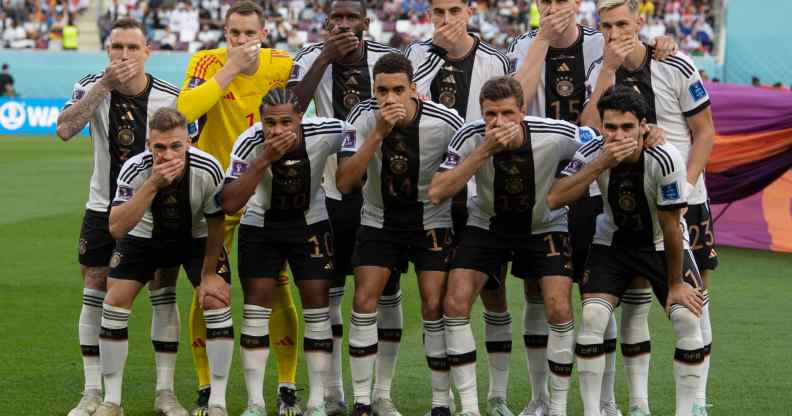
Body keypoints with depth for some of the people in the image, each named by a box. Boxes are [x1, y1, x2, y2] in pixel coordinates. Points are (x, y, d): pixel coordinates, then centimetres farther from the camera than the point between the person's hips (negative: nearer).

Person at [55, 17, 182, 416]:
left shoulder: (171, 98, -13)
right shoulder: (93, 86, -11)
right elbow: (64, 130, -27)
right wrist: (104, 85, -32)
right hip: (103, 207, 1)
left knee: (164, 293, -3)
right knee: (95, 294, 0)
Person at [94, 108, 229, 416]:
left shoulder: (208, 169, -30)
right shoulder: (134, 169, -30)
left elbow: (216, 224, -14)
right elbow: (117, 227, -40)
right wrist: (152, 185, -48)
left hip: (195, 237, 0)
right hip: (144, 237, 0)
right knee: (114, 301, -13)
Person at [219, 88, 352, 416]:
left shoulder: (326, 133, -26)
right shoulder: (249, 143, -27)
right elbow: (230, 204, -34)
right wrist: (264, 160, -41)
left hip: (310, 223, 1)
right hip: (260, 226, -1)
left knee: (318, 303, -4)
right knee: (256, 304, -5)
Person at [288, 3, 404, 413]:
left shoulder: (387, 59, -7)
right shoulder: (313, 58, -7)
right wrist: (327, 57, -27)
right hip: (334, 193, 0)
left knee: (387, 292, 3)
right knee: (328, 291, 6)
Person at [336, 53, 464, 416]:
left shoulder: (445, 123, -21)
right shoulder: (364, 118, -18)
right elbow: (344, 182, -25)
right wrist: (378, 133, -34)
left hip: (431, 222, -1)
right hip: (378, 220, 1)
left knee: (435, 308, -9)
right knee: (364, 302, -10)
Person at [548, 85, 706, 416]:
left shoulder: (665, 160, -29)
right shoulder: (594, 153, -21)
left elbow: (670, 226, -20)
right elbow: (555, 199, -32)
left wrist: (675, 284, -11)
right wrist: (601, 164, -40)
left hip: (661, 244, -1)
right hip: (612, 242, 2)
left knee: (688, 317, -17)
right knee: (591, 316, -16)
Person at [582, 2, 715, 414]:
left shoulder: (677, 68, -7)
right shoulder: (602, 72, 2)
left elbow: (704, 133, -1)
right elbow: (590, 130, -13)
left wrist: (686, 184, -12)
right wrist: (609, 69, -16)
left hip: (682, 199, -2)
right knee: (635, 299, 1)